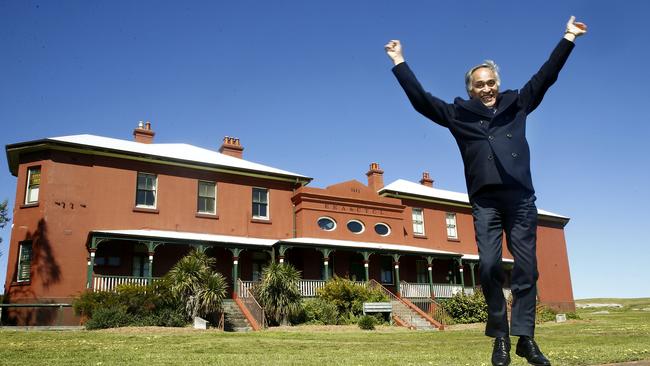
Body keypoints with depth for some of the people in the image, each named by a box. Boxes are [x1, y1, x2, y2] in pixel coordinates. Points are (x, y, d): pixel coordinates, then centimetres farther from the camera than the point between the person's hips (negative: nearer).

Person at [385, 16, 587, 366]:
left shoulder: (516, 104, 19)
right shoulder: (459, 113, 16)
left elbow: (544, 77, 25)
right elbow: (421, 99, 15)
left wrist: (567, 39, 26)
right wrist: (400, 64, 15)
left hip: (521, 196, 1)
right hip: (485, 199, -1)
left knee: (526, 268, -2)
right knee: (488, 266, -11)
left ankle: (525, 338, 6)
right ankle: (500, 337, 3)